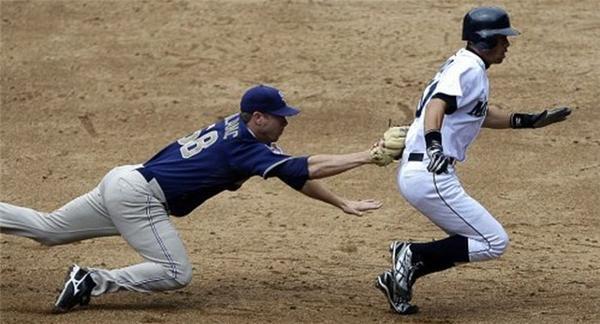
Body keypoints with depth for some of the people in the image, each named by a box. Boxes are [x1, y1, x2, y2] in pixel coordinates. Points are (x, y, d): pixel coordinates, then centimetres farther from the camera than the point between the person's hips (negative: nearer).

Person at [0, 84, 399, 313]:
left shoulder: (236, 128, 10)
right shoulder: (246, 147, -15)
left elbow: (301, 170, 12)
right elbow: (305, 170, -20)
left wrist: (342, 204, 9)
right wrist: (367, 157, -16)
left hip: (123, 181, 9)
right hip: (138, 194, -9)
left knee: (48, 229, 16)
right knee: (176, 273, -10)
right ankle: (93, 282, -13)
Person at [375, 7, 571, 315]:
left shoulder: (464, 66, 19)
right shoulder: (469, 69, -11)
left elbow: (481, 114, 35)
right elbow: (438, 104, -29)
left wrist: (529, 121, 33)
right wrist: (433, 144, -47)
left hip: (414, 171, 10)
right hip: (429, 175, -10)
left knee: (468, 243, 20)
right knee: (494, 241, -5)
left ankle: (400, 277, 11)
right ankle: (414, 255, -8)